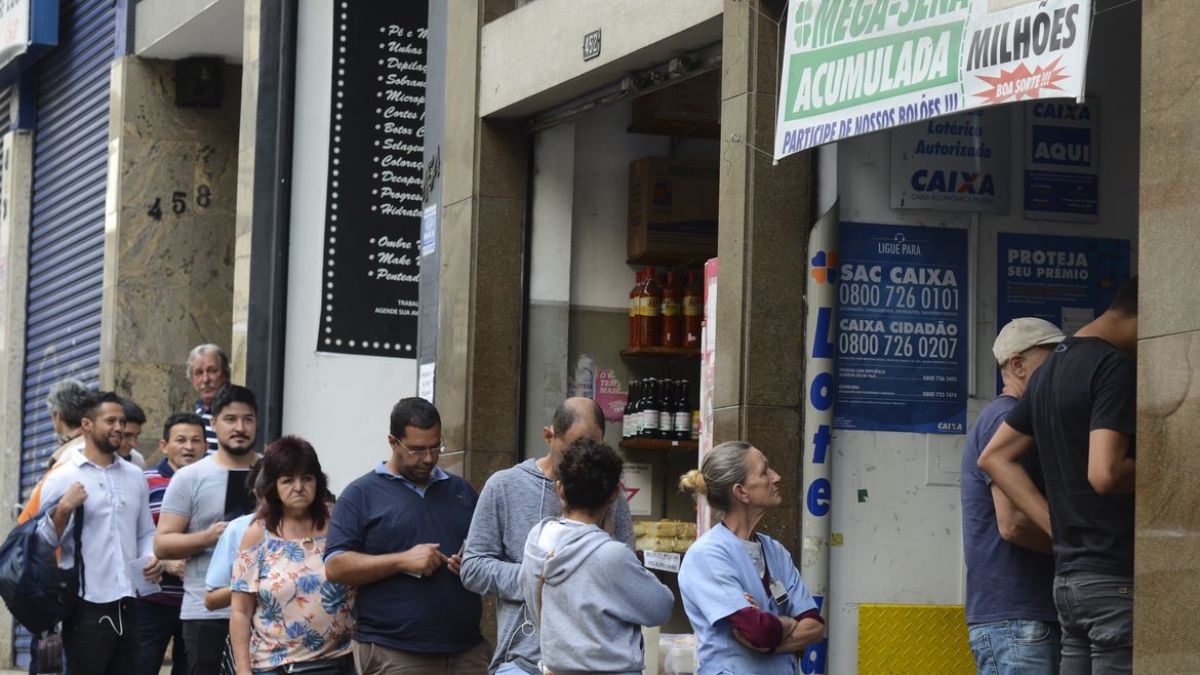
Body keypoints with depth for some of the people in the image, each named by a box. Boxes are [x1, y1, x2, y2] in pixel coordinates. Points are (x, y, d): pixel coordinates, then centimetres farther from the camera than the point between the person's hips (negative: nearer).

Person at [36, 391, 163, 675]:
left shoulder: (134, 476, 14)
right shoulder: (63, 478, -4)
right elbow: (43, 542, -6)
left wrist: (152, 558, 0)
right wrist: (64, 510, -21)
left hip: (126, 606, 6)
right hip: (86, 608, -6)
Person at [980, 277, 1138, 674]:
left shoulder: (1051, 368, 17)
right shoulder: (1116, 368, -13)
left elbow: (994, 458, 21)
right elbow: (1105, 473, -23)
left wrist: (1058, 528, 13)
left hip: (1069, 578, 9)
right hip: (1114, 580, -9)